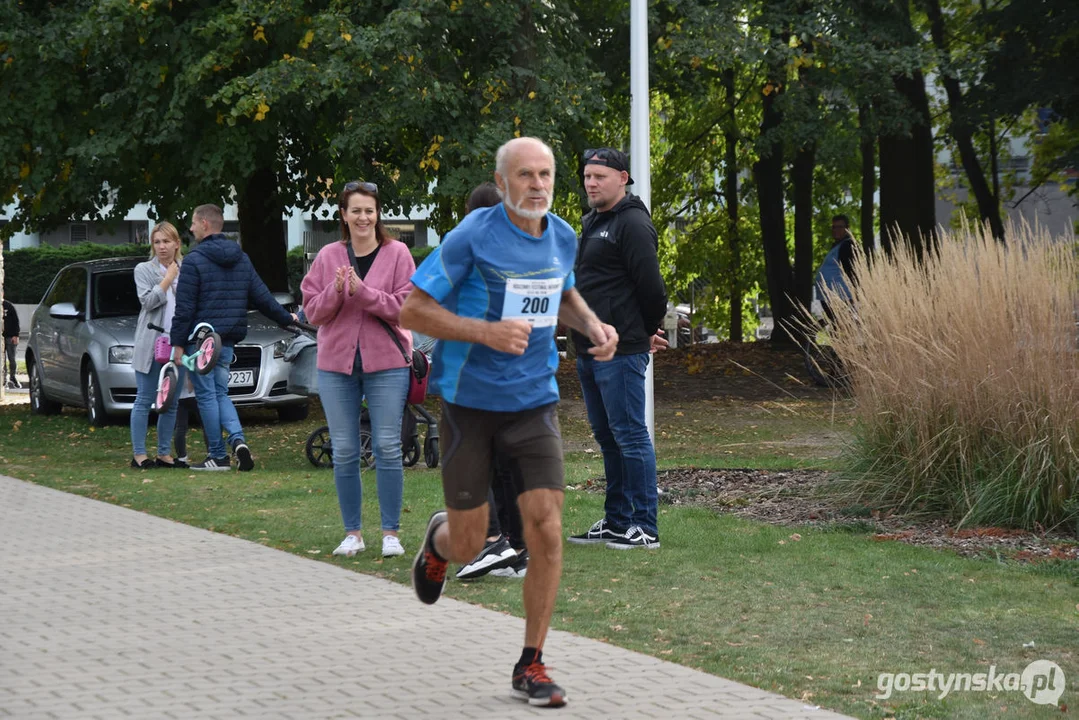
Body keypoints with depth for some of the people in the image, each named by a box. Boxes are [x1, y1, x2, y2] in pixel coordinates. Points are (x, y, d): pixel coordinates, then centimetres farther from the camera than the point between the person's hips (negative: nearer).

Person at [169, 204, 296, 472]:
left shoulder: (194, 260, -11)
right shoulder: (242, 259, 9)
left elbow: (184, 308, -14)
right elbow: (262, 296, 13)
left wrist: (177, 342, -10)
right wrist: (287, 318, 25)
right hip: (228, 341, 6)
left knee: (206, 395, 1)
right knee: (220, 393, 15)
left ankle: (218, 456, 3)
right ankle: (238, 439, -7)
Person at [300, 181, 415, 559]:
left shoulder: (397, 254, -1)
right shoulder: (328, 257, 7)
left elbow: (405, 306, -10)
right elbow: (313, 311, 5)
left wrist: (362, 290, -19)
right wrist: (335, 291, -14)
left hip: (387, 363, -3)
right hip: (336, 364, 3)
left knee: (387, 448, -3)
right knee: (344, 452, 5)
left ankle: (391, 532, 4)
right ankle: (352, 532, 14)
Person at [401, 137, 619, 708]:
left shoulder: (562, 237, 2)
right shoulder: (472, 236, -15)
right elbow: (412, 310, -13)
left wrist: (594, 325, 3)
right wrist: (487, 331, -25)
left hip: (534, 402, 3)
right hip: (470, 402, -3)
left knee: (546, 533, -9)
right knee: (468, 547, 5)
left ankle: (531, 666, 5)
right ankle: (439, 538, 45)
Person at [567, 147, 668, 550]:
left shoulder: (632, 223, -13)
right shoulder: (593, 224, 19)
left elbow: (650, 286, -17)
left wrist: (646, 332, -3)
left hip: (620, 352, -10)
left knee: (630, 435, -7)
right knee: (607, 437, 14)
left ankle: (644, 528, -4)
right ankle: (616, 521, 22)